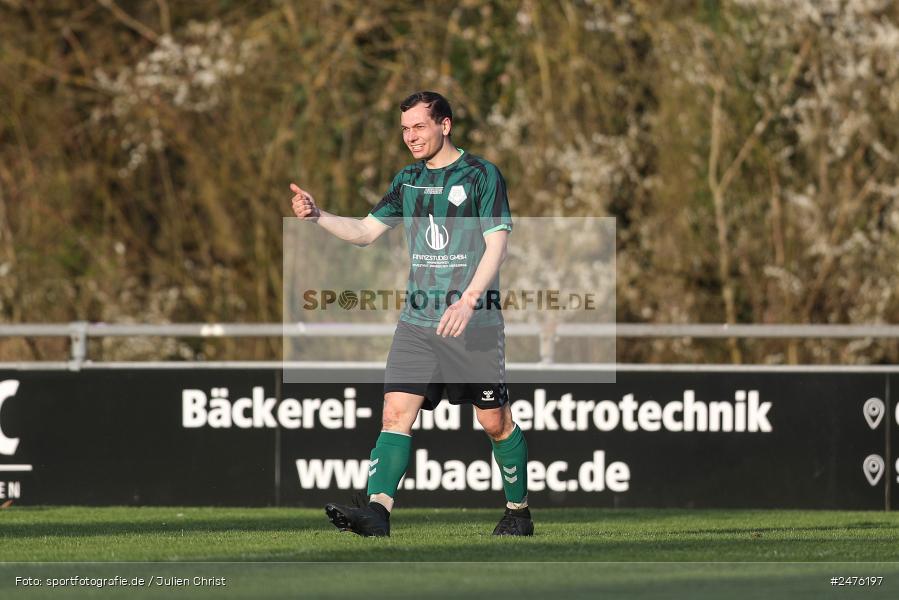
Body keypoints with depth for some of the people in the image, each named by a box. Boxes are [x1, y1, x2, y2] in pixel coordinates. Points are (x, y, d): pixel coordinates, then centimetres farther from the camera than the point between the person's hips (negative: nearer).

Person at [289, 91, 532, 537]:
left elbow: (496, 245, -12)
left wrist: (468, 300, -24)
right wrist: (317, 216, -1)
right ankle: (378, 510, -22)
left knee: (495, 421, 3)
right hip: (417, 323, 5)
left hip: (474, 323, -5)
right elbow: (365, 232, 16)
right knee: (395, 412, -11)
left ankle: (518, 511, 20)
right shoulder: (408, 181, 12)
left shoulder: (481, 175, -5)